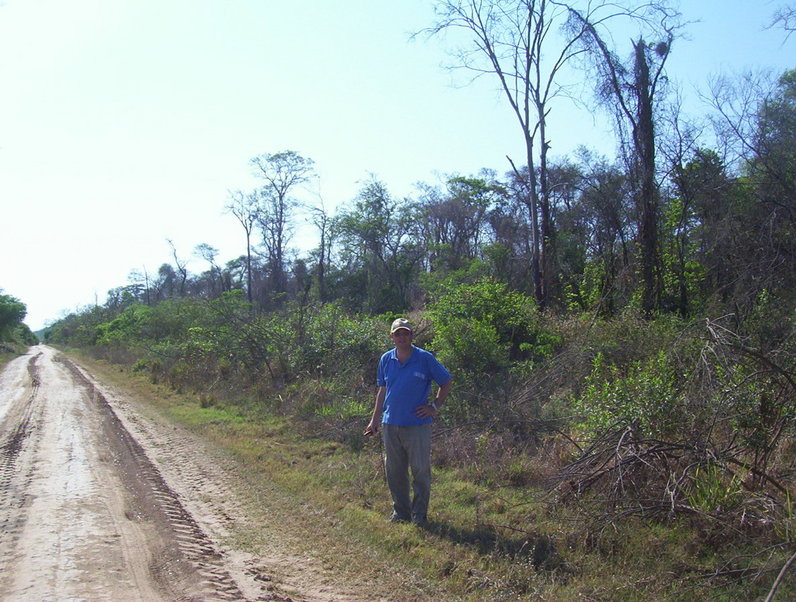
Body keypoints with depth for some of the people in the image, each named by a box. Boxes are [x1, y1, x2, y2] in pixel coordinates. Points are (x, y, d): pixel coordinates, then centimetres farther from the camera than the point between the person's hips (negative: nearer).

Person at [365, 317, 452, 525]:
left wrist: (434, 407, -3)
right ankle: (400, 511, 25)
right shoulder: (386, 360, 5)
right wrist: (375, 420, 13)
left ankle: (419, 514, 18)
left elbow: (446, 383, 4)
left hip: (418, 425, -3)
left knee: (421, 471, 3)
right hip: (390, 425, 4)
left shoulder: (425, 359, -6)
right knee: (394, 472, 11)